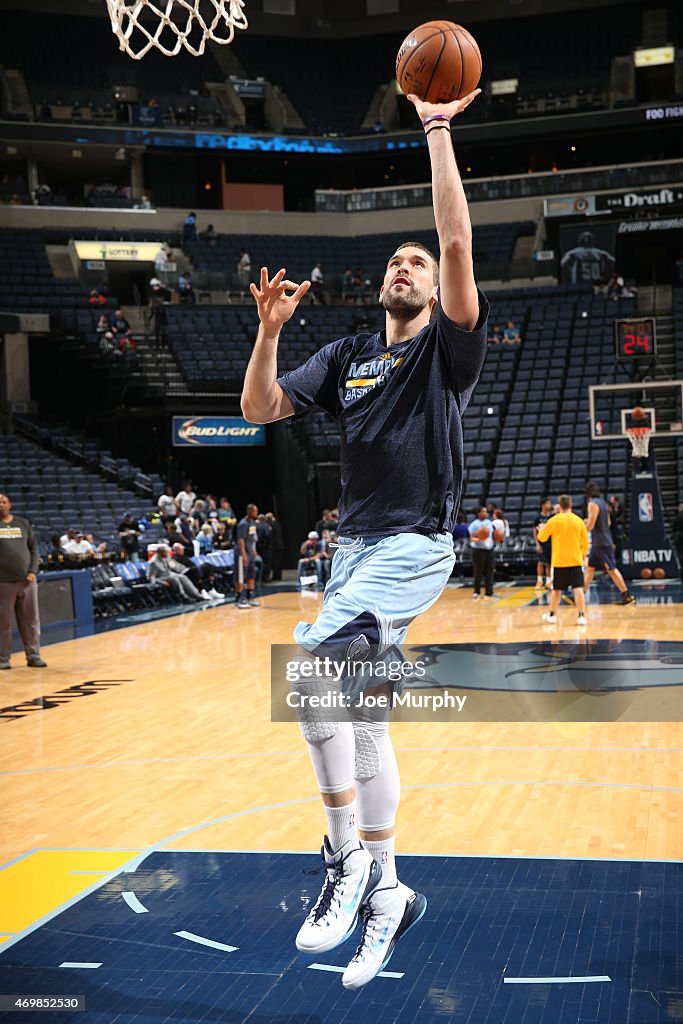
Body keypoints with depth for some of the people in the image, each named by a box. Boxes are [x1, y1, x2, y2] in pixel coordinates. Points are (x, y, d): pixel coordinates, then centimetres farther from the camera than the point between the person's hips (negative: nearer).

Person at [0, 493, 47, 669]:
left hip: (27, 581, 3)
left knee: (31, 620, 5)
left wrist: (33, 571, -1)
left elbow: (34, 548, 12)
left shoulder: (23, 523, 11)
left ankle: (33, 656, 12)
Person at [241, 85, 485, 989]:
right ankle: (386, 892, 21)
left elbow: (458, 242, -14)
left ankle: (346, 854, -13)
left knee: (311, 661, -26)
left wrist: (438, 128, -13)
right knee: (362, 717, 9)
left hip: (415, 548, -7)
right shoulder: (348, 356, 14)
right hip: (356, 547, 7)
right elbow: (261, 410, 8)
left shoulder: (448, 346, 0)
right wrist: (270, 331, -6)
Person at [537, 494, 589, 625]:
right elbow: (585, 543, 7)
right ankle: (581, 616, -11)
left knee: (557, 590, 11)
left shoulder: (553, 521, -6)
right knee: (578, 588, -3)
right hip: (576, 560, 0)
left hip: (559, 561, 0)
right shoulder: (579, 521, 0)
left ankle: (551, 614, 23)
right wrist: (583, 555, 24)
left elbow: (542, 538, 5)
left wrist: (541, 530, 27)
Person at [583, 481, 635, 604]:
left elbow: (590, 525, -20)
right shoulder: (602, 502, 12)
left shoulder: (593, 504, -15)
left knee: (612, 569, -5)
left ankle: (627, 596, -3)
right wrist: (589, 521, 23)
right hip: (601, 541, 9)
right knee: (590, 567, 11)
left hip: (601, 543, -9)